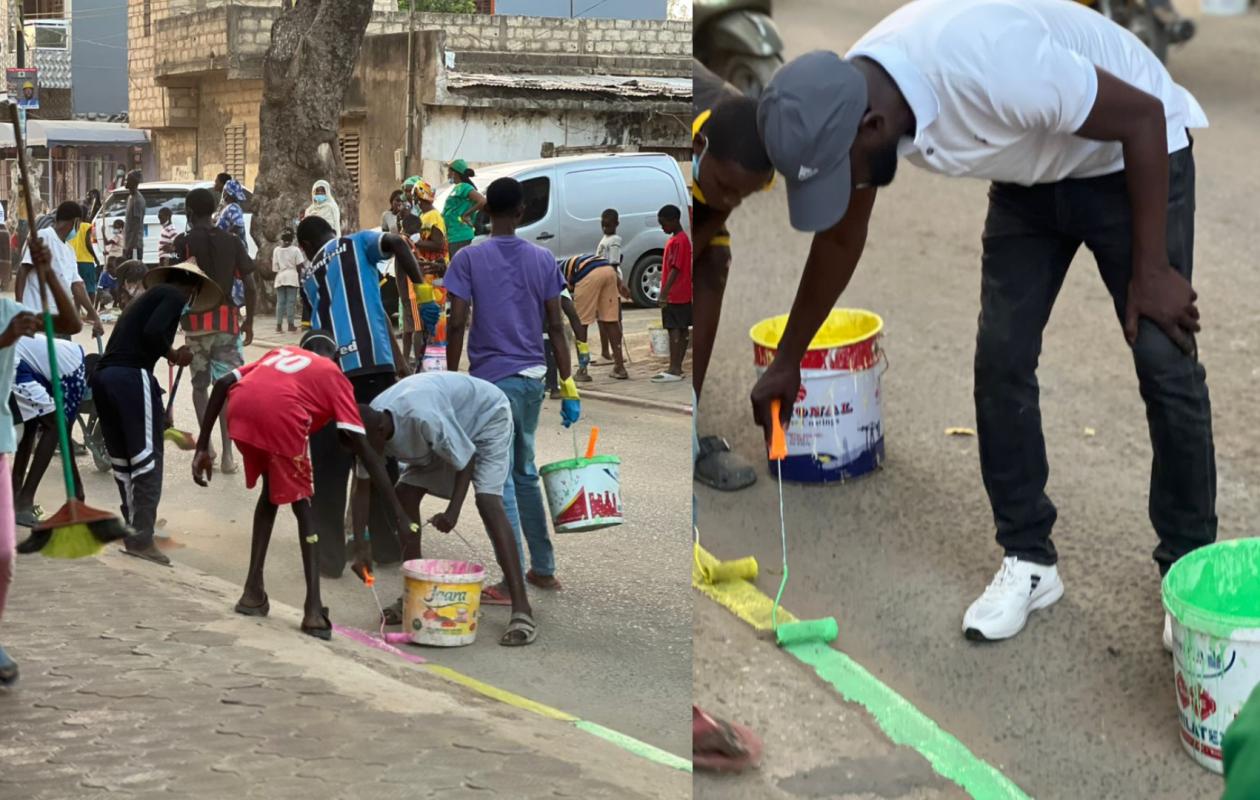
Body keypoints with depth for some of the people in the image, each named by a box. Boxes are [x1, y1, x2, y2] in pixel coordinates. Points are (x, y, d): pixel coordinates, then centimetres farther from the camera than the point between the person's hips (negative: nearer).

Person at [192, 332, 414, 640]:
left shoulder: (280, 353, 39)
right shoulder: (335, 376, 28)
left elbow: (223, 383, 22)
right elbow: (361, 447, 16)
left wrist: (202, 446, 23)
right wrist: (398, 508, 15)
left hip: (241, 409, 4)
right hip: (281, 415, -3)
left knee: (271, 490, 28)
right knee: (303, 505, 15)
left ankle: (253, 592, 27)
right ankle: (314, 610, 4)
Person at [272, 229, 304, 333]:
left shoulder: (277, 250, 4)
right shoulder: (295, 249, -3)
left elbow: (275, 267, 4)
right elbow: (299, 266, -4)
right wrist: (299, 278, 6)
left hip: (280, 278, 2)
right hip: (292, 277, -2)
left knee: (280, 302, 4)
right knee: (291, 301, -1)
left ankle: (278, 325, 1)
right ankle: (290, 325, -2)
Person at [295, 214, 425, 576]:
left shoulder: (311, 276, 23)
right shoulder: (357, 244, 15)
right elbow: (397, 243, -7)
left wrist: (396, 358, 18)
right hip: (373, 364, -1)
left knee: (330, 468, 6)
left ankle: (329, 556, 5)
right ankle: (388, 545, 20)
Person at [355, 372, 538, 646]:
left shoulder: (424, 418, -41)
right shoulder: (369, 425, -19)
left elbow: (466, 459, -28)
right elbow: (363, 486, -9)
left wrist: (453, 510, -33)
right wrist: (360, 546, -13)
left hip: (486, 416, -8)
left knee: (488, 500, -24)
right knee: (405, 495, -3)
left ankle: (522, 610, -30)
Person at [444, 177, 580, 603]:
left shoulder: (468, 259, -6)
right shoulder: (543, 259, 5)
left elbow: (456, 325, -10)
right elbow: (556, 327, 4)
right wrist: (568, 385, 7)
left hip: (491, 379, -5)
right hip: (532, 377, 5)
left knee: (499, 480, -3)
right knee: (525, 472, 19)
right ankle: (543, 568, 23)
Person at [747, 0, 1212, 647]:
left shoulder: (991, 66, -42)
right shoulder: (842, 108, -19)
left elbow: (1143, 115, -27)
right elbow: (839, 239, 2)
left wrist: (1150, 268, -21)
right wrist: (787, 361, 10)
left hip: (1131, 157, -6)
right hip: (1030, 178, 6)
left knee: (1164, 364, -9)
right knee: (1000, 361, -2)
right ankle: (1028, 561, 11)